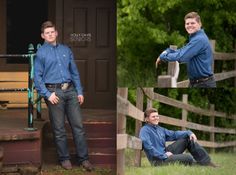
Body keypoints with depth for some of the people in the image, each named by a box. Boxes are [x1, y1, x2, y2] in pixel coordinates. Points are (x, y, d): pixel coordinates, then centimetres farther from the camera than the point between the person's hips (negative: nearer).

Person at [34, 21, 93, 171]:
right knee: (59, 129, 2)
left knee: (78, 126, 1)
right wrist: (47, 95, -11)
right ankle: (64, 159, 14)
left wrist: (80, 91, 8)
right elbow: (37, 77, -3)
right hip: (54, 92, -3)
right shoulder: (41, 53, 1)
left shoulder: (66, 50, 13)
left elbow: (75, 72, 15)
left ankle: (84, 158, 6)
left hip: (70, 90, 3)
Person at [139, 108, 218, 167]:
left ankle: (207, 162, 3)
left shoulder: (159, 129, 16)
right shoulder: (145, 130, -10)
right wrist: (164, 155, -23)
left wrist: (189, 133, 1)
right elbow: (148, 146, -24)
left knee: (189, 138, 5)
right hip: (159, 160, -9)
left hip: (166, 153, 9)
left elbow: (174, 134, 17)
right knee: (188, 158, -27)